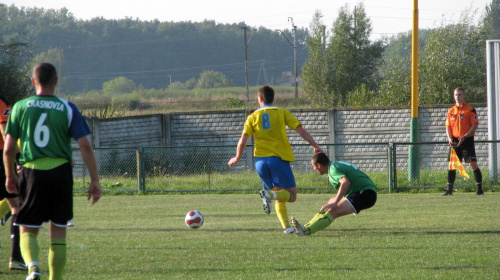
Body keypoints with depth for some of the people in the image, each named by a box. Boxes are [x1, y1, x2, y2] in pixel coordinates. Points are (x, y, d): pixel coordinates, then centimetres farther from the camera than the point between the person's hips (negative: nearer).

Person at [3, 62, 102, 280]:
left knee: (28, 230, 8)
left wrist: (10, 176, 19)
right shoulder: (68, 109, 2)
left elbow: (8, 149, 3)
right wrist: (95, 181, 2)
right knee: (58, 231, 12)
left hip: (32, 172, 0)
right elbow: (85, 147, -3)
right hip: (61, 171, 0)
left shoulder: (20, 107, 4)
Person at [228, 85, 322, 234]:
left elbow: (243, 140, 1)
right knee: (291, 195, -1)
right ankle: (269, 194, -30)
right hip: (279, 159, -3)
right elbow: (301, 130, -2)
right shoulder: (282, 113, 6)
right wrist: (315, 146, 3)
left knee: (279, 195, 16)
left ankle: (286, 226, -1)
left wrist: (237, 158, 16)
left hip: (260, 160, 3)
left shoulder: (253, 117, 9)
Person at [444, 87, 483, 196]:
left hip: (467, 141, -5)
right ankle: (449, 190, 10)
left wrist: (464, 137, -17)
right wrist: (449, 138, -5)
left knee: (473, 164, -10)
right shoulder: (451, 111, 12)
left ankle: (480, 189, -7)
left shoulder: (470, 109, -3)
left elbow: (475, 125, -7)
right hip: (455, 142, 5)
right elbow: (448, 126, 13)